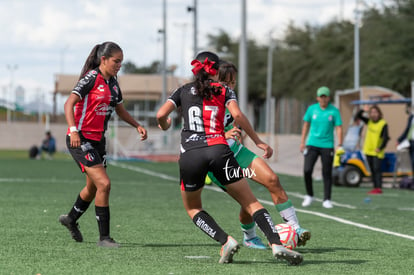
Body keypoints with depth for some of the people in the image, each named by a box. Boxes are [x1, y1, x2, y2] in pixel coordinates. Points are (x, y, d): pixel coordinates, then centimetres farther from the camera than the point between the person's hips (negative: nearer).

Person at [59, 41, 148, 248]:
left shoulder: (112, 83, 10)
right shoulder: (91, 79, -14)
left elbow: (120, 110, 23)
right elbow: (69, 104, -21)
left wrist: (137, 126, 7)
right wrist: (73, 130, -34)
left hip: (98, 140, 9)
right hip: (80, 139, -9)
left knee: (93, 188, 19)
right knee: (104, 184, -17)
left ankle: (71, 219, 44)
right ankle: (104, 237, -11)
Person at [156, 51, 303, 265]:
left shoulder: (183, 91, 17)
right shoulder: (224, 91, 14)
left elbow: (161, 115, 4)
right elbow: (237, 115, -3)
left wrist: (164, 126, 26)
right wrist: (258, 142, 3)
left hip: (189, 155, 0)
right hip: (219, 151, 0)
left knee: (192, 208, 21)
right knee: (250, 202, 5)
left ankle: (225, 241, -2)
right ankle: (276, 244, -15)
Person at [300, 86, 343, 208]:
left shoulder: (334, 111, -2)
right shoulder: (312, 109, 3)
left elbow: (338, 128, -3)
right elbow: (306, 125, 13)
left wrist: (339, 145, -11)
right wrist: (302, 142, 10)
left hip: (327, 145, -1)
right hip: (312, 144, 1)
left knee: (327, 174, 1)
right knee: (307, 171, -9)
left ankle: (327, 200, 9)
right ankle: (309, 196, 9)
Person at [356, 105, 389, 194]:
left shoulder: (383, 124, -10)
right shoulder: (369, 121, 7)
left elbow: (386, 138, -12)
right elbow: (358, 116, 11)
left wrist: (380, 148, -17)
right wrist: (363, 110, -7)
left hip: (377, 152, -6)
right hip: (368, 150, 6)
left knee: (377, 169, -11)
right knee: (372, 170, 8)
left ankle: (379, 188, -12)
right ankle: (375, 187, 12)